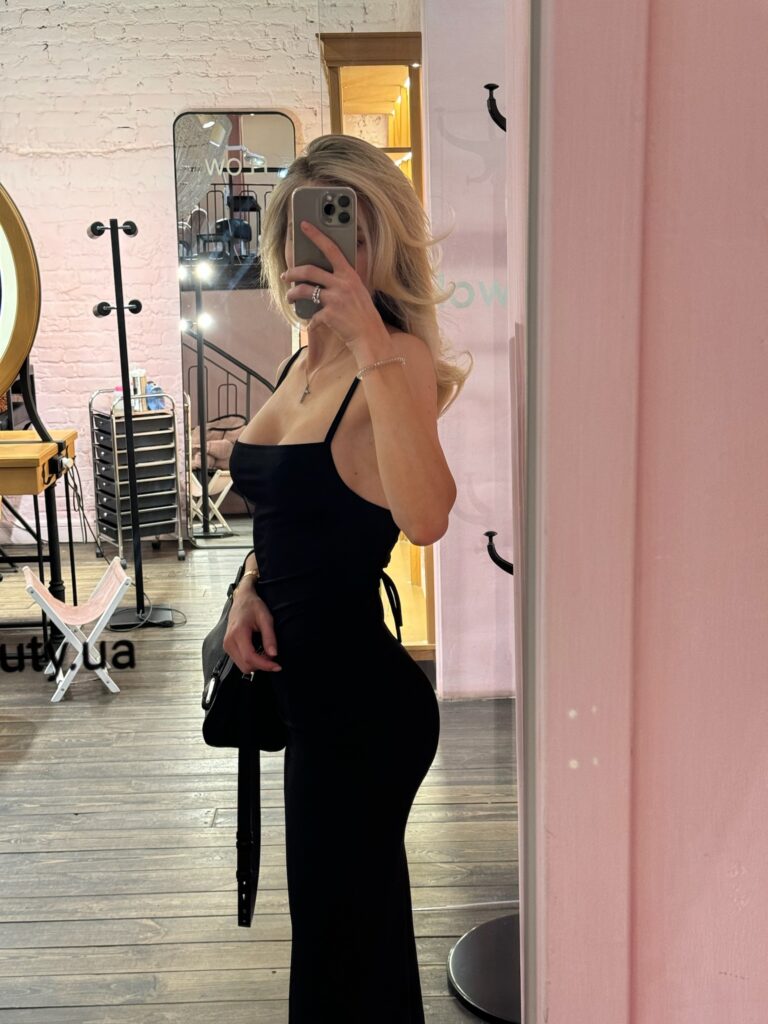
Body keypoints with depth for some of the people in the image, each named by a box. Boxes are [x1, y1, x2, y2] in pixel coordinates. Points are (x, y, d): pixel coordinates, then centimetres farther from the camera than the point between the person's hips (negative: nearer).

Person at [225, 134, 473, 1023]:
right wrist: (251, 584, 1)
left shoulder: (398, 359, -18)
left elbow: (425, 517, -38)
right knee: (363, 923, 26)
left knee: (343, 943, 10)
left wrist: (371, 337, -37)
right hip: (306, 685, 8)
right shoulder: (307, 356, 8)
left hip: (359, 698, -8)